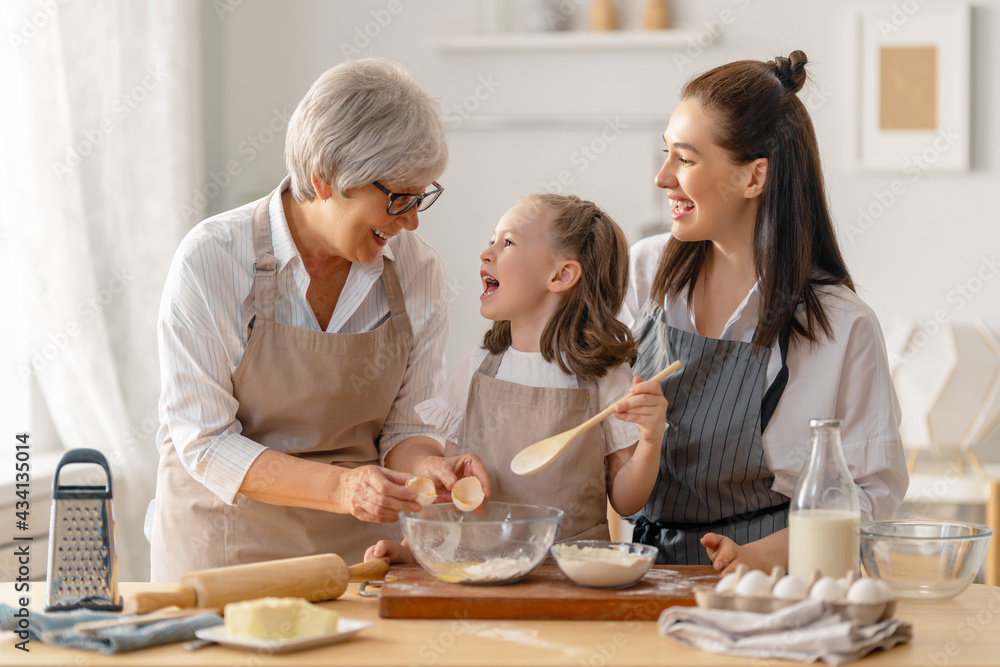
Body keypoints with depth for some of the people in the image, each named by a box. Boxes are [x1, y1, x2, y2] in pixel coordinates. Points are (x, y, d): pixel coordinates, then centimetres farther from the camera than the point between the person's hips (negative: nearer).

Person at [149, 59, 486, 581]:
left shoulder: (416, 270, -1)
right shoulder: (209, 261, -12)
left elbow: (404, 424, 8)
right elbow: (204, 442, -12)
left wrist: (430, 467, -14)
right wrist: (338, 487, -24)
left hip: (359, 545, 3)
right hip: (226, 545, -2)